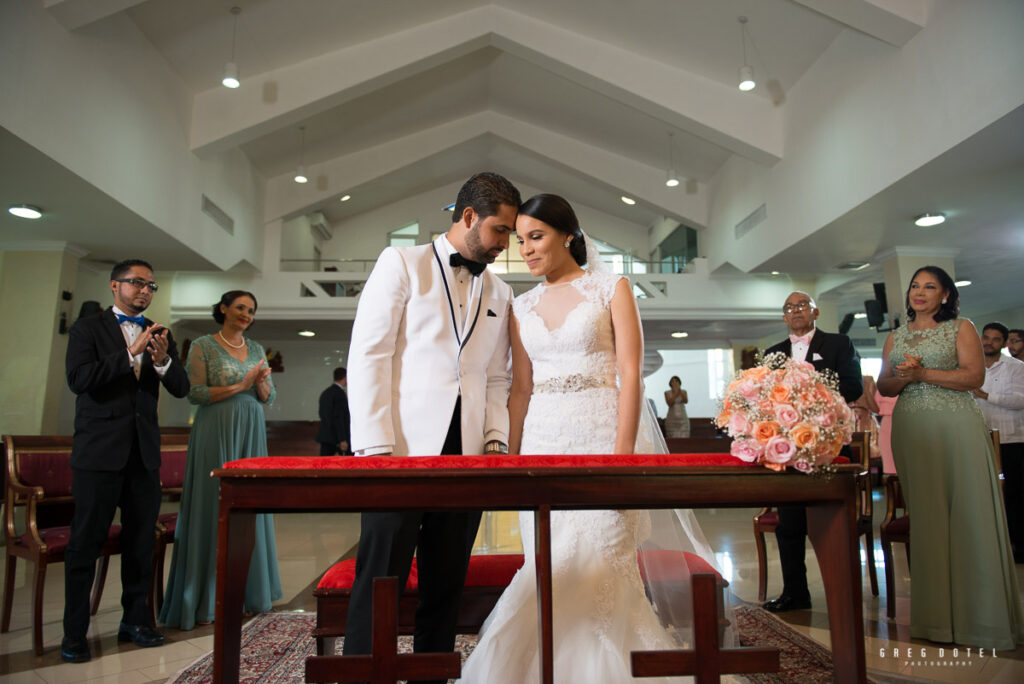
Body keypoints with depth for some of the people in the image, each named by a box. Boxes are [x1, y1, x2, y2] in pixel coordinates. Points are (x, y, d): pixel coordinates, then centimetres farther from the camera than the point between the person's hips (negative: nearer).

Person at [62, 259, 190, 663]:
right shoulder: (87, 329, 1)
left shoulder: (159, 334, 11)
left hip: (144, 453, 4)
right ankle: (74, 633, 14)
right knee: (86, 542, 3)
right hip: (99, 451, -4)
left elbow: (181, 388, 3)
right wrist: (131, 353, -20)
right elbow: (78, 379, -14)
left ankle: (135, 621, 22)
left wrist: (163, 360, -16)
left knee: (141, 540, 10)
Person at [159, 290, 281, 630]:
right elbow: (195, 393, -9)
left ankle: (250, 592, 17)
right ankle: (205, 601, 7)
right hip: (216, 435, -5)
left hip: (251, 435, 5)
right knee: (213, 508, -3)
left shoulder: (256, 348, 15)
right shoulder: (203, 346, 0)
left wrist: (262, 384, -8)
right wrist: (241, 385, -14)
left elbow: (269, 397, 14)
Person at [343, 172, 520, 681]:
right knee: (380, 582, -1)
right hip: (403, 448, -4)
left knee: (445, 586, 9)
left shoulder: (500, 295, 19)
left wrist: (496, 439, 3)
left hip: (466, 456, 5)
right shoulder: (402, 263, 5)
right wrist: (376, 445, -10)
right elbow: (368, 355, -3)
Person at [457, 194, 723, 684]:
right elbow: (520, 389, 11)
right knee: (546, 571, 5)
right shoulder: (523, 307, 13)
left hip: (600, 436, -4)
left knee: (597, 566, -2)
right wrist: (512, 457, 3)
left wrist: (622, 453, -14)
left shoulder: (611, 288, 2)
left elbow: (630, 375, -6)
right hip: (542, 442, 4)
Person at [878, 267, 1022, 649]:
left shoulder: (961, 328, 6)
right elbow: (883, 386, 14)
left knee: (967, 514, -4)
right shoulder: (895, 337, 17)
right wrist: (903, 378, -7)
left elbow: (975, 376, -6)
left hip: (956, 428, -3)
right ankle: (935, 614, 9)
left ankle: (977, 615, 6)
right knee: (924, 516, 2)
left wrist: (921, 374, -13)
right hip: (911, 431, 3)